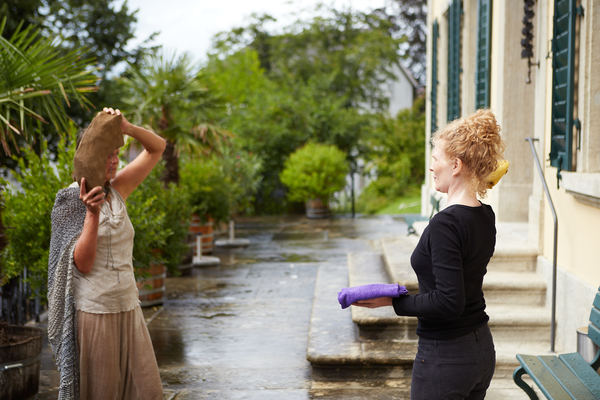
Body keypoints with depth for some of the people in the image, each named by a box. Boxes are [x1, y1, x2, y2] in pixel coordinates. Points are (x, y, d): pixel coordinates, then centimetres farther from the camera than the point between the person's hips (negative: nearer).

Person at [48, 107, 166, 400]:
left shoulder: (117, 190, 7)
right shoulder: (69, 200, -7)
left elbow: (157, 147, 9)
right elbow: (83, 264, -15)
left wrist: (125, 127, -8)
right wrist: (92, 213, -25)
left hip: (128, 310, 5)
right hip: (93, 312, -5)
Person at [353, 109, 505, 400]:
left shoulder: (445, 223, -22)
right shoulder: (486, 218, 4)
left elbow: (449, 302, -26)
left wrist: (394, 301, -16)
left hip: (445, 356, -9)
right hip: (482, 348, 9)